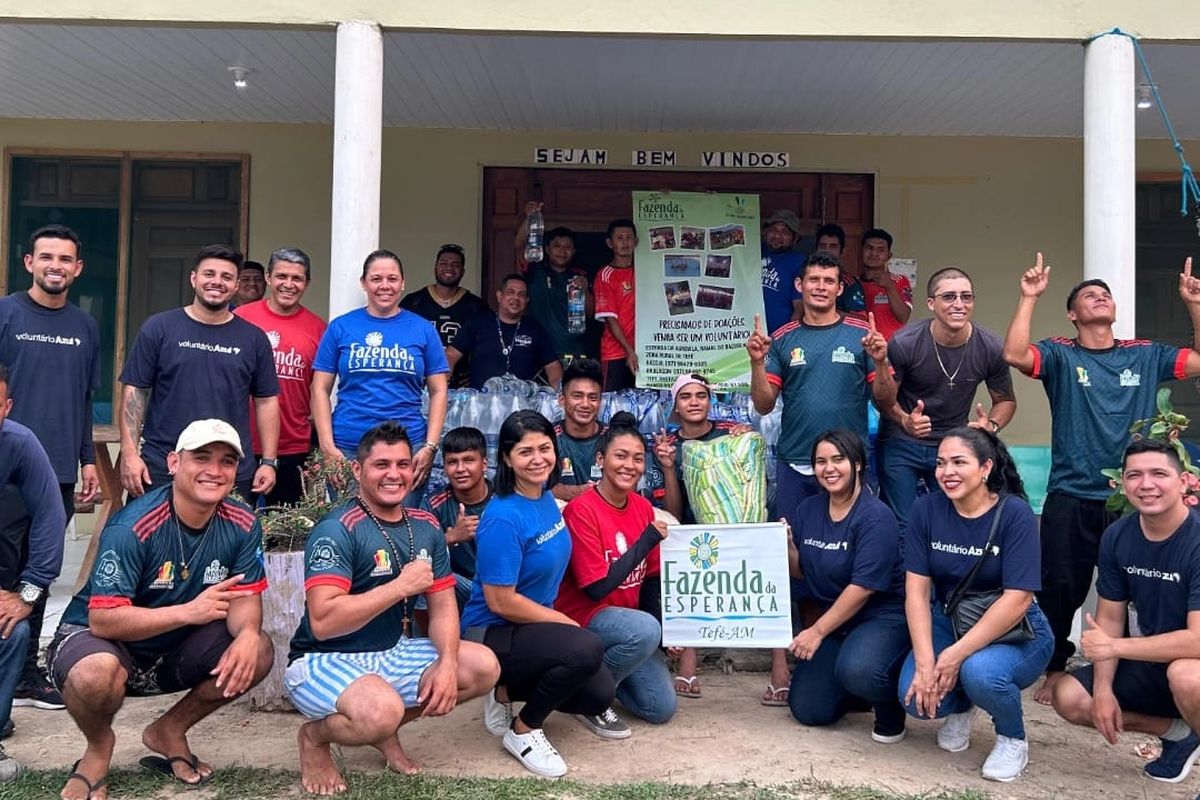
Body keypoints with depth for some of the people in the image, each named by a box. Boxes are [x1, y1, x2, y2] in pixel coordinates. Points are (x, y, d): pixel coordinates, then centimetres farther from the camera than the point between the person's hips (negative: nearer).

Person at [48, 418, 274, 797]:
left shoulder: (242, 525, -10)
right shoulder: (132, 526, -26)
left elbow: (245, 597, -7)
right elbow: (102, 620, -29)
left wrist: (247, 633, -31)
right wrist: (188, 611, -40)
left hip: (174, 652, 5)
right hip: (95, 639, -5)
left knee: (259, 651, -17)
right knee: (96, 673, -38)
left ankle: (170, 730, 8)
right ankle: (99, 746, 0)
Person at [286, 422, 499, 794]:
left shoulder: (425, 527, 3)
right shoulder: (336, 530, -21)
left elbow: (443, 605, 3)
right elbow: (322, 621, -30)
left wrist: (447, 663, -16)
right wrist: (401, 586, -28)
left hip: (393, 653, 7)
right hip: (326, 661, -7)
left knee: (484, 667, -5)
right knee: (382, 710, -36)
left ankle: (385, 729, 11)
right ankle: (315, 736, 0)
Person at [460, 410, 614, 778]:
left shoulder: (547, 500, 1)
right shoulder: (503, 519, -25)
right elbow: (501, 602, -23)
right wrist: (567, 622, -15)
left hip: (534, 625, 8)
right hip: (492, 635, -8)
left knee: (600, 695, -2)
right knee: (588, 649, -29)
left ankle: (507, 690, 16)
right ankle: (523, 731, -5)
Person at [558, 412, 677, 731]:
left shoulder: (643, 508, 0)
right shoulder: (581, 510, -20)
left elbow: (652, 578, 8)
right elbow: (596, 588, -22)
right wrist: (647, 540, -21)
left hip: (626, 617, 7)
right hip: (583, 617, -7)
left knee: (663, 708, 1)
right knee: (645, 631, -35)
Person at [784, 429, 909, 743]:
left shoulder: (875, 517, -18)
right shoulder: (807, 509, 3)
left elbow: (863, 588, -21)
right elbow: (801, 572, 8)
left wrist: (817, 631, -19)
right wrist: (787, 545, -13)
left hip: (883, 616, -6)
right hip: (833, 619, 6)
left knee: (856, 670, -36)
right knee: (807, 709, 0)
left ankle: (890, 708, -2)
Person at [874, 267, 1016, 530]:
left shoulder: (991, 349, -13)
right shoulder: (904, 343, -21)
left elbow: (1005, 400, 3)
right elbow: (884, 399, -9)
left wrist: (991, 426, -18)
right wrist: (904, 420, -29)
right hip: (902, 443, -2)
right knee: (900, 527, 3)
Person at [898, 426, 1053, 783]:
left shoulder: (1015, 513, -18)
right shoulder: (926, 509, -8)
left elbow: (1017, 599, -23)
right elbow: (916, 589, -10)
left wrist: (957, 654, -28)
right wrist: (925, 662, -21)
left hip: (1013, 631, -3)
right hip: (948, 621, 3)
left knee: (979, 671, -35)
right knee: (917, 695, -22)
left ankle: (1013, 740, 0)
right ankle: (960, 707, 16)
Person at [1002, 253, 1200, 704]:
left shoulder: (1145, 355, 9)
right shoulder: (1061, 355, -2)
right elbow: (1014, 355, -19)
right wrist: (1029, 298, -22)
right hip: (1070, 499, -3)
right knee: (1061, 588, 3)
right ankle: (1055, 671, 19)